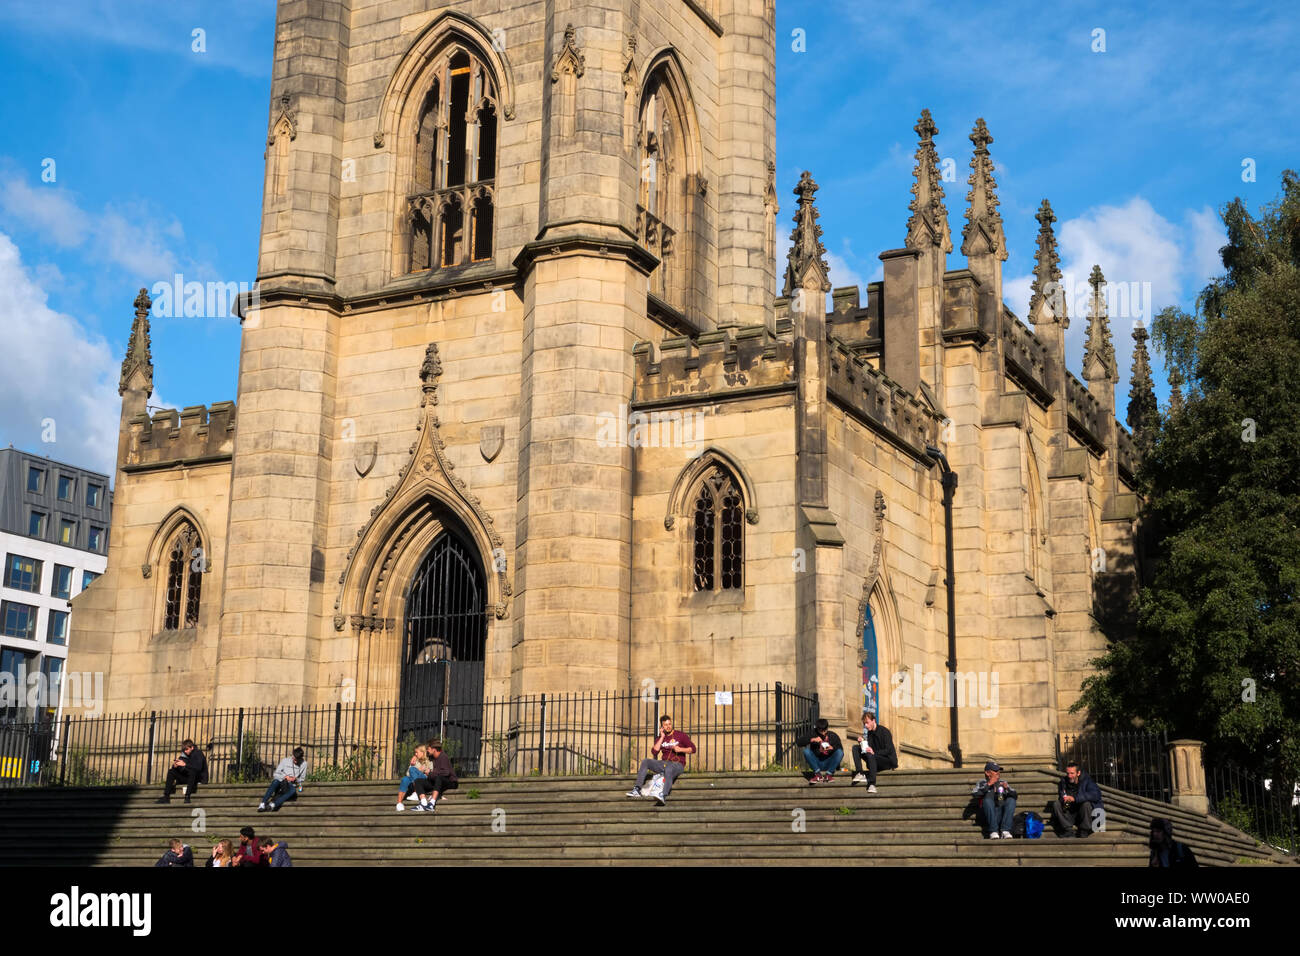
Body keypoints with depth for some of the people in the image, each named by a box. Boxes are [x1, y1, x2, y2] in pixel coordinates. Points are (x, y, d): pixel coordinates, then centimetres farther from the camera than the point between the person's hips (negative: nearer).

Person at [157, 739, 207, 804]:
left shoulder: (198, 753, -11)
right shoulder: (184, 755, 7)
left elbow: (198, 767, -27)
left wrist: (185, 764, -34)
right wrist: (175, 766, -20)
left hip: (200, 779, -7)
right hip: (189, 778, 7)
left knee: (192, 771, -37)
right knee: (171, 772, -6)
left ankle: (187, 796, -42)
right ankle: (166, 796, -19)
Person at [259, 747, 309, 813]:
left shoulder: (303, 764, 8)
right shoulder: (285, 761, 5)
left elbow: (302, 778, 16)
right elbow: (275, 774, 5)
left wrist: (296, 779, -6)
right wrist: (285, 776, -12)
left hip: (291, 785, 0)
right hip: (281, 781, 0)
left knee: (293, 790, -37)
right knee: (275, 782, -37)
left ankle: (272, 804, -50)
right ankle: (262, 804, -43)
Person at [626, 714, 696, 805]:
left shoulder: (680, 735, 6)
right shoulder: (659, 738, 15)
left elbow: (693, 749, 3)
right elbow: (654, 751, -2)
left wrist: (680, 749, -12)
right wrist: (662, 737, -1)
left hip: (678, 764, -5)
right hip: (665, 763, 5)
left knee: (668, 769, -40)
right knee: (645, 762, -15)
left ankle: (663, 796, -58)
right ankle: (637, 790, -24)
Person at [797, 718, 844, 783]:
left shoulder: (833, 736, 1)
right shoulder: (813, 735, -1)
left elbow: (841, 749, -7)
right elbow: (798, 742, -12)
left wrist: (832, 748, -28)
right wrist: (812, 740, -24)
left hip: (829, 763, 0)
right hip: (817, 764, 0)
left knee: (840, 752, -25)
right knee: (806, 750, -25)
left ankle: (828, 774, -25)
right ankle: (818, 774, -26)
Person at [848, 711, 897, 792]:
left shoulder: (884, 731, -12)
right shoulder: (869, 733, 9)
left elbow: (888, 750, -19)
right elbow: (868, 749, 7)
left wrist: (874, 752, -31)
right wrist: (862, 742, -11)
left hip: (889, 761, -7)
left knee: (870, 755, -36)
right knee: (855, 748, -3)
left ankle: (872, 784, -44)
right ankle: (859, 774, -20)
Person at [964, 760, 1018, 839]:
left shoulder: (1003, 782, 23)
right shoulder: (982, 783, 15)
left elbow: (1014, 795, 10)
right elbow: (974, 795, -5)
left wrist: (1007, 788, -9)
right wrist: (988, 785, -11)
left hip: (1003, 814, 2)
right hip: (988, 816, -2)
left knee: (1011, 800, -24)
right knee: (987, 799, -31)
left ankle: (1005, 830, -32)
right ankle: (993, 831, -35)